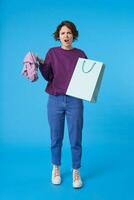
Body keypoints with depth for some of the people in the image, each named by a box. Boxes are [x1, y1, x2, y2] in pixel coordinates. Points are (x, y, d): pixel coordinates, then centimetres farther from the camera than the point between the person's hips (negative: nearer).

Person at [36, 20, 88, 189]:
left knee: (75, 139, 3)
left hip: (75, 101, 0)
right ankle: (56, 168, 31)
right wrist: (41, 63, -15)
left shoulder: (80, 54, 5)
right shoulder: (52, 52, 4)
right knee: (56, 138, 10)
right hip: (55, 100, 0)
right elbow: (48, 77, 0)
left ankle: (76, 172, 22)